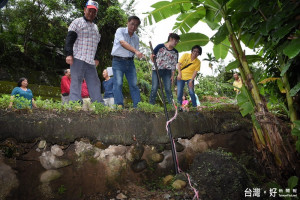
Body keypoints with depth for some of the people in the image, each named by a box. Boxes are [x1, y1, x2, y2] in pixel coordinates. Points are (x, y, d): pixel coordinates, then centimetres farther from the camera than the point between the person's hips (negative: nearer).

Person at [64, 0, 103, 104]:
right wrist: (69, 54, -17)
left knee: (95, 84, 3)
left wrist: (96, 58, 17)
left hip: (91, 62, 7)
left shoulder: (95, 27, 26)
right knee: (76, 83, -8)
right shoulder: (77, 22, 5)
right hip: (78, 59, -6)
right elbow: (69, 39, -5)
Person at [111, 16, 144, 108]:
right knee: (118, 83, -11)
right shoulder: (120, 31, -2)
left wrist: (140, 55, -5)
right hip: (118, 61, -4)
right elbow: (123, 43, -19)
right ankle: (119, 105, -11)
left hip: (130, 62, 5)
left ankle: (138, 106, 2)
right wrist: (136, 51, -30)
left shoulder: (136, 37, 13)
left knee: (134, 84, 0)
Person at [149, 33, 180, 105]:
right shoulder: (160, 46, -2)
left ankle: (172, 104, 5)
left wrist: (172, 75, 5)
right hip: (156, 70, -2)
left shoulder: (175, 52, 9)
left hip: (167, 72, 3)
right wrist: (152, 57, -15)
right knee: (154, 88, -4)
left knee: (168, 89, 0)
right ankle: (151, 103, 6)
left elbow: (174, 65, 10)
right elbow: (152, 56, 6)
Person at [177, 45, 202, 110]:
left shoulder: (198, 62, -5)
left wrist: (191, 81, -17)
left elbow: (195, 72, -8)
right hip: (181, 77, 0)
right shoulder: (185, 55, -6)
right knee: (179, 93, -1)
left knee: (191, 92, -6)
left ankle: (195, 107, 6)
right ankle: (179, 107, 12)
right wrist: (179, 73, -18)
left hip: (190, 78, 0)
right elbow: (178, 64, -7)